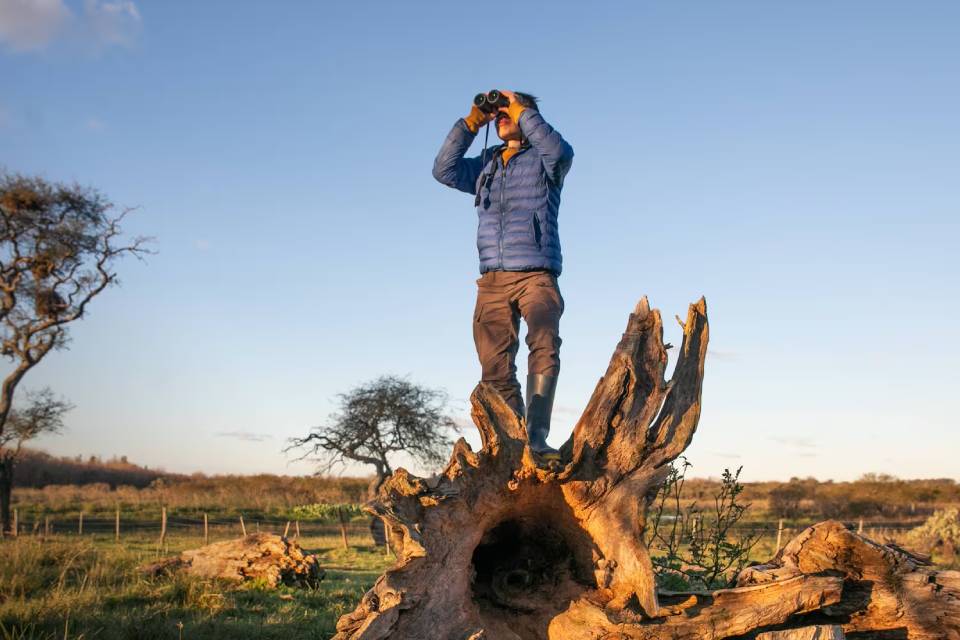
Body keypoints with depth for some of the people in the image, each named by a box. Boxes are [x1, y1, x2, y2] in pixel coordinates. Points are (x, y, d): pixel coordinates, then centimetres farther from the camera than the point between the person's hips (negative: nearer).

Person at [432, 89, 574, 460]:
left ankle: (537, 437, -34)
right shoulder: (485, 166, 23)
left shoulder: (542, 161, 9)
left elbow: (561, 151, -15)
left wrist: (521, 110, -4)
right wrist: (472, 121, 8)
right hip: (492, 281, 5)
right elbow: (444, 170, 9)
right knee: (496, 369, -2)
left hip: (536, 276, -5)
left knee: (544, 346, -29)